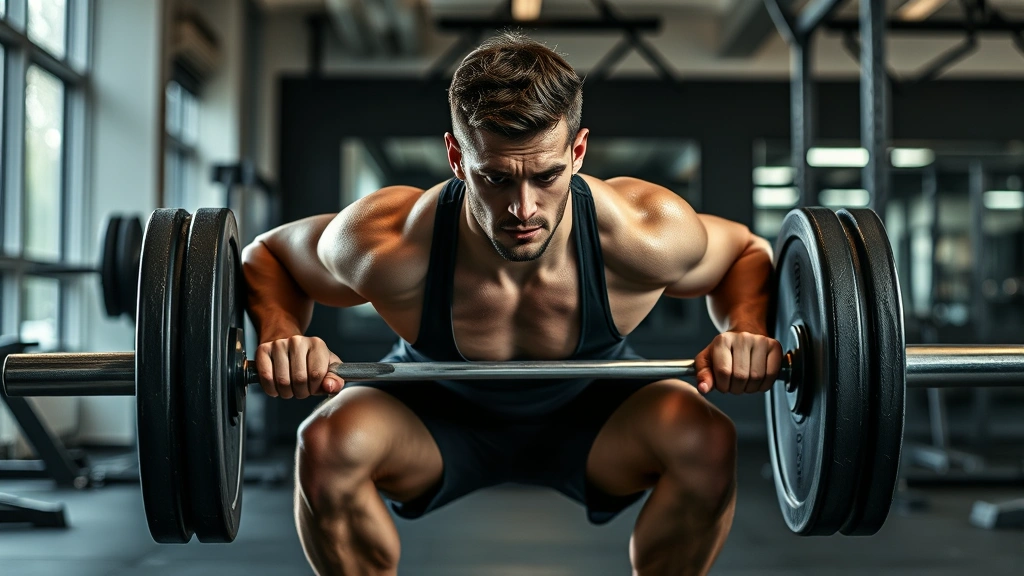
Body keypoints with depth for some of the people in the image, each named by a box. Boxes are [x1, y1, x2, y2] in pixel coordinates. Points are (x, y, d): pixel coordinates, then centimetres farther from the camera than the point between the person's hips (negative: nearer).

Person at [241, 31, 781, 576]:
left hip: (590, 414, 1)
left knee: (707, 442, -28)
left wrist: (747, 329, -31)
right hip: (438, 415, 0)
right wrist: (280, 333, -34)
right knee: (328, 445, -30)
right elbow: (268, 255, -13)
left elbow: (745, 252, -10)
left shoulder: (644, 234, -33)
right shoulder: (390, 249, -35)